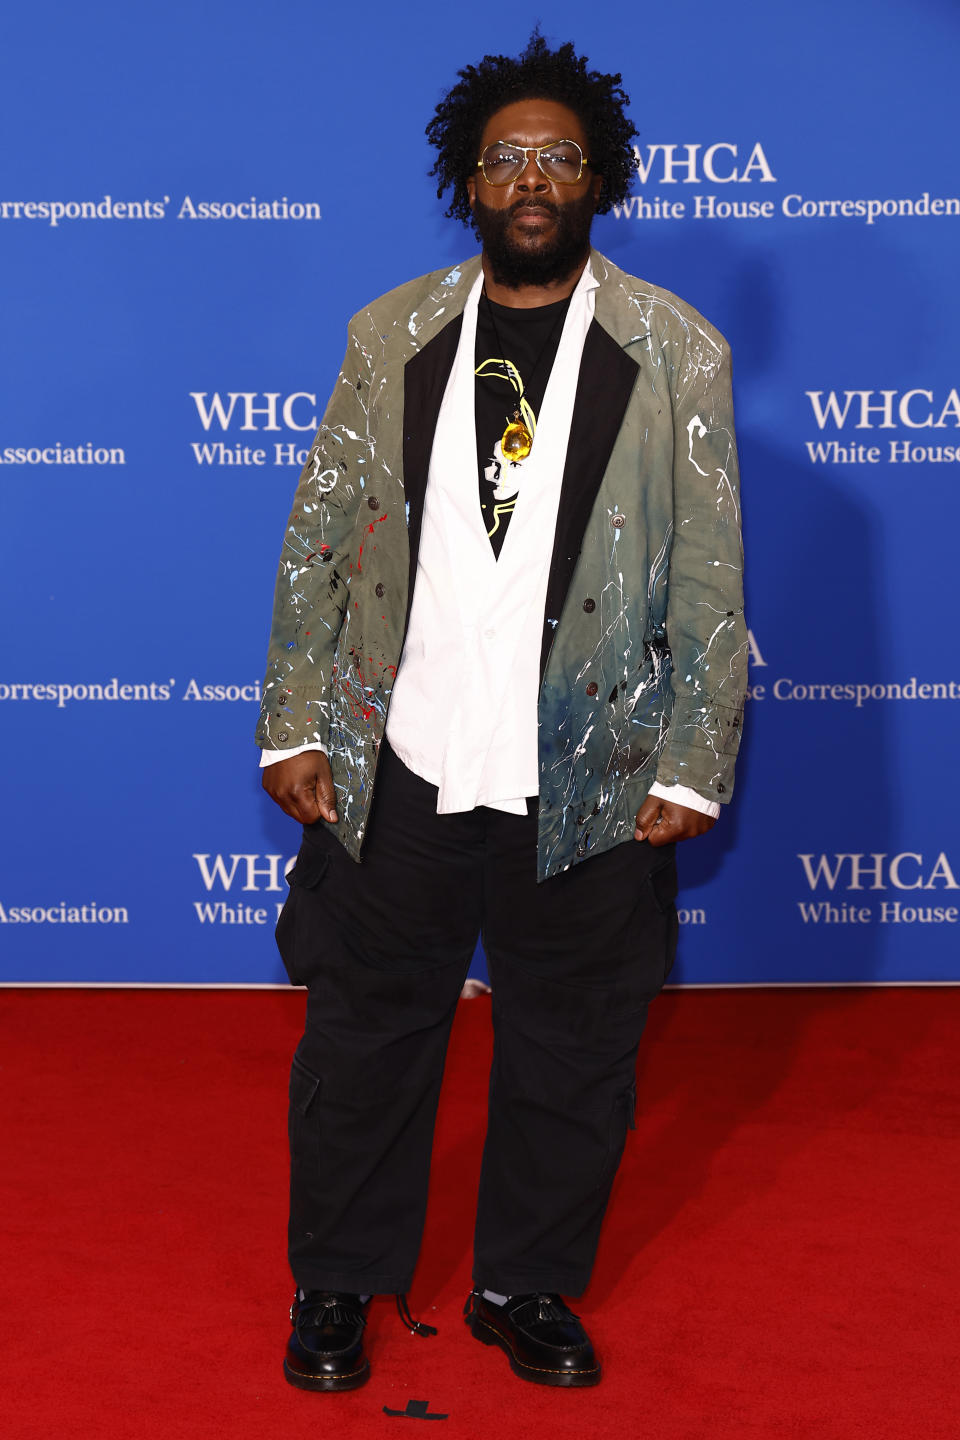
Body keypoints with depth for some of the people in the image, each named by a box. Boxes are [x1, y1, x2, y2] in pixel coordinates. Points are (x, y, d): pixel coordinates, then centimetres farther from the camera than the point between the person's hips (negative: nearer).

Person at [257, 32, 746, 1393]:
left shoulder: (677, 350, 0)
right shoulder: (391, 335, 4)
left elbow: (711, 581, 0)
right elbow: (317, 543, 6)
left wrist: (691, 767, -4)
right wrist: (294, 727, 0)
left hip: (588, 787, 0)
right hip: (397, 772, 1)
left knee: (571, 1052, 12)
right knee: (366, 1034, 12)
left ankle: (528, 1287, 33)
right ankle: (337, 1283, 32)